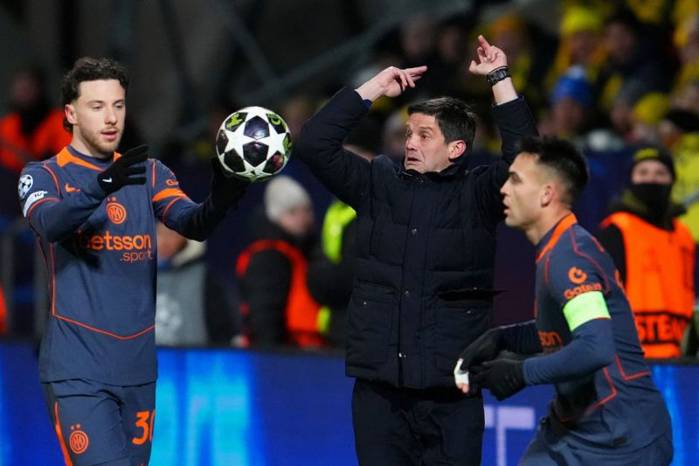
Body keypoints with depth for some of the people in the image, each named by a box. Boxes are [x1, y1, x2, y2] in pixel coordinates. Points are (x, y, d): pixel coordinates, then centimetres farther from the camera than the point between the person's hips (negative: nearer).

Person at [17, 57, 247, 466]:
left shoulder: (149, 173, 11)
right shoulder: (45, 176, 0)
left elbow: (191, 223, -6)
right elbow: (50, 224, -21)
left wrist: (219, 202, -29)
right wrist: (103, 186, -38)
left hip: (138, 366, 5)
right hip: (78, 368, -5)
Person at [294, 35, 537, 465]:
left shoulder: (478, 193, 4)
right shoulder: (378, 183, 10)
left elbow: (524, 157, -11)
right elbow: (315, 145, 4)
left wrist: (499, 80, -9)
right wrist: (375, 88, 3)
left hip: (450, 388, -2)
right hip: (379, 386, 2)